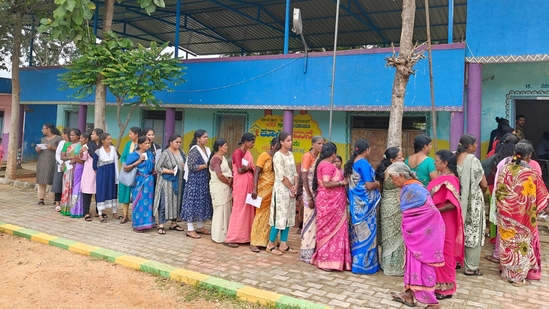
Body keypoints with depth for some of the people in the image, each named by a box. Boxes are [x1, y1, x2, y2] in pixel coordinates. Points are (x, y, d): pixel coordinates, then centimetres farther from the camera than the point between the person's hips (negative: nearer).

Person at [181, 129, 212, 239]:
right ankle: (190, 229, 1)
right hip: (195, 180, -8)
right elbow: (192, 166, -19)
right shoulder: (194, 150, -12)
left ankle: (200, 227, 22)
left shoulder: (207, 150, 12)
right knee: (193, 202, -4)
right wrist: (206, 166, -15)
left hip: (204, 181, 8)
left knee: (202, 202, 12)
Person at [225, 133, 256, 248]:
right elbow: (240, 170, -19)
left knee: (249, 209, 9)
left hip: (249, 183, 8)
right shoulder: (238, 152, -12)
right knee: (239, 209, -4)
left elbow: (251, 168, 12)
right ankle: (231, 238, 4)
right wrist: (249, 167, -2)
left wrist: (248, 168, -10)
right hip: (241, 184, -8)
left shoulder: (248, 152, 14)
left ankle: (245, 236, 17)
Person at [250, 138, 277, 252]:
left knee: (270, 215, 5)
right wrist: (255, 188, -19)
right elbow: (256, 173, -10)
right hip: (264, 189, -5)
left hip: (274, 190, 5)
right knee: (261, 214, -1)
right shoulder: (264, 155, -5)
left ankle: (265, 240, 14)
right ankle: (254, 242, 5)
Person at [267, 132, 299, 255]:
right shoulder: (278, 155, -11)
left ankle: (283, 244, 15)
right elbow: (281, 176, -16)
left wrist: (295, 186, -5)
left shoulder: (291, 154, 12)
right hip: (281, 189, -8)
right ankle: (270, 244, 4)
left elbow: (295, 172, 10)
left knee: (288, 216, 8)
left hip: (291, 189, 8)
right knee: (280, 216, -6)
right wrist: (291, 188, -10)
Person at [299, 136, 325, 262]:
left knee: (316, 221, 11)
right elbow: (304, 177, -14)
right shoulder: (307, 156, -9)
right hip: (310, 192, -7)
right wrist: (309, 197, -18)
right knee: (310, 220, -2)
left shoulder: (319, 157, 11)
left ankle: (314, 250, 21)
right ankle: (306, 253, 8)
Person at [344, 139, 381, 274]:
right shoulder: (363, 163, -15)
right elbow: (369, 185, -19)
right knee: (366, 232, 0)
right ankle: (364, 264, 6)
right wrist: (378, 184, 1)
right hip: (365, 203, -8)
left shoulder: (352, 163, 10)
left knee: (358, 232, 14)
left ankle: (355, 260, 21)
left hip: (356, 202, 8)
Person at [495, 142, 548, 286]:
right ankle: (519, 277, 18)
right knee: (522, 244, 9)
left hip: (505, 213, 4)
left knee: (507, 242, 15)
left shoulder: (505, 169, -5)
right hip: (523, 215, -4)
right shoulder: (532, 174, -17)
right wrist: (537, 209, 11)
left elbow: (498, 191, 4)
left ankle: (506, 273, 27)